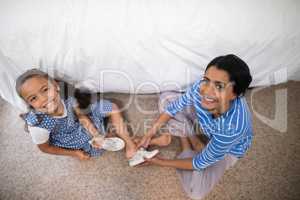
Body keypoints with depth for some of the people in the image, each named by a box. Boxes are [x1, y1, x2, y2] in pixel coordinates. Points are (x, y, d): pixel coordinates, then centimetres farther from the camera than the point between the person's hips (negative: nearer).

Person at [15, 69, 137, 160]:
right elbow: (45, 148, -14)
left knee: (112, 107, -4)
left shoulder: (66, 95, -28)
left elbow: (81, 115, -10)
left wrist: (95, 135, -21)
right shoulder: (37, 124, -34)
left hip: (82, 125, 3)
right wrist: (74, 153, -11)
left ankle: (128, 142, 2)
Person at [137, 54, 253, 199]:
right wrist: (151, 132, -14)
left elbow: (201, 163, -29)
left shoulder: (233, 126, -45)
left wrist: (162, 162, -20)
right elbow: (177, 105, -13)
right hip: (205, 122, 4)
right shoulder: (201, 86, -35)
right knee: (165, 98, -4)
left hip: (229, 149, -3)